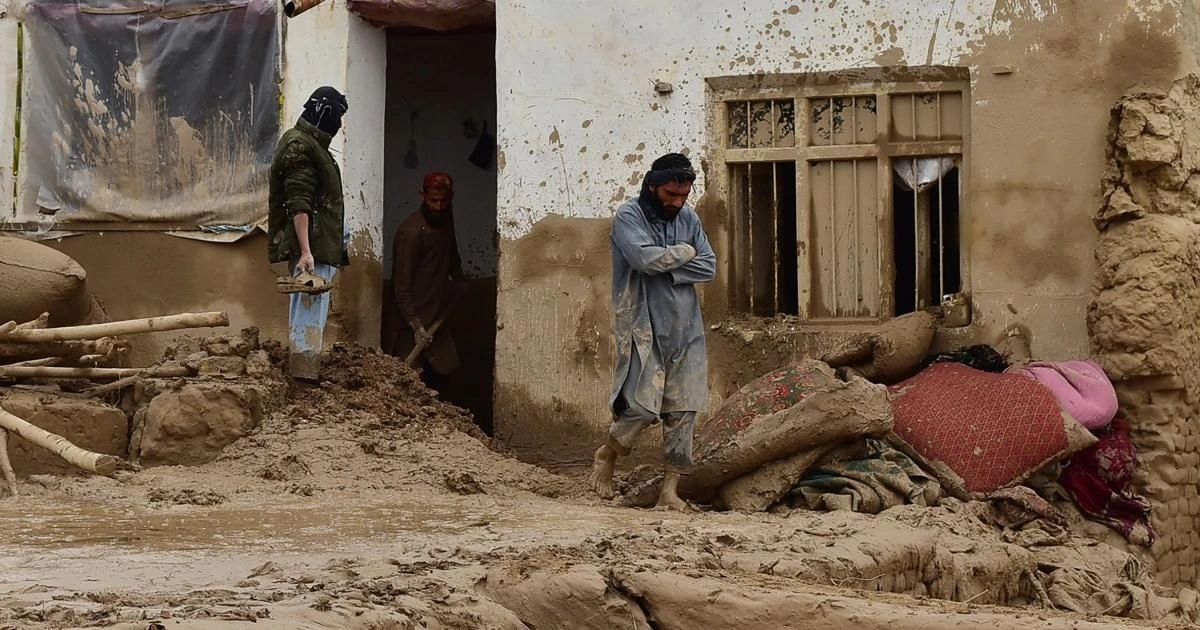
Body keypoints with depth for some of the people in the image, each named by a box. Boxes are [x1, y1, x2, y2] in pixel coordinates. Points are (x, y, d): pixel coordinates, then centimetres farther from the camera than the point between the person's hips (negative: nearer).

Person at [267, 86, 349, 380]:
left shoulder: (310, 143, 18)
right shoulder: (299, 146, -13)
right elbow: (298, 204, -20)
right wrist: (306, 251, -26)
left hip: (318, 245, 11)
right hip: (311, 247, -11)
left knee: (307, 309, 14)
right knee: (310, 309, -11)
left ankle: (302, 374, 21)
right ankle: (304, 377, -12)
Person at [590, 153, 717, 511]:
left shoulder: (689, 219, 12)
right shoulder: (628, 217, -5)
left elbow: (709, 267, 4)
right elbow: (646, 258, -22)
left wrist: (666, 270, -9)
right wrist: (684, 253, -5)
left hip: (685, 330, 6)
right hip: (643, 329, -5)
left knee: (683, 411, 1)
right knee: (643, 406, -13)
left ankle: (670, 490, 6)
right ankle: (607, 455, 16)